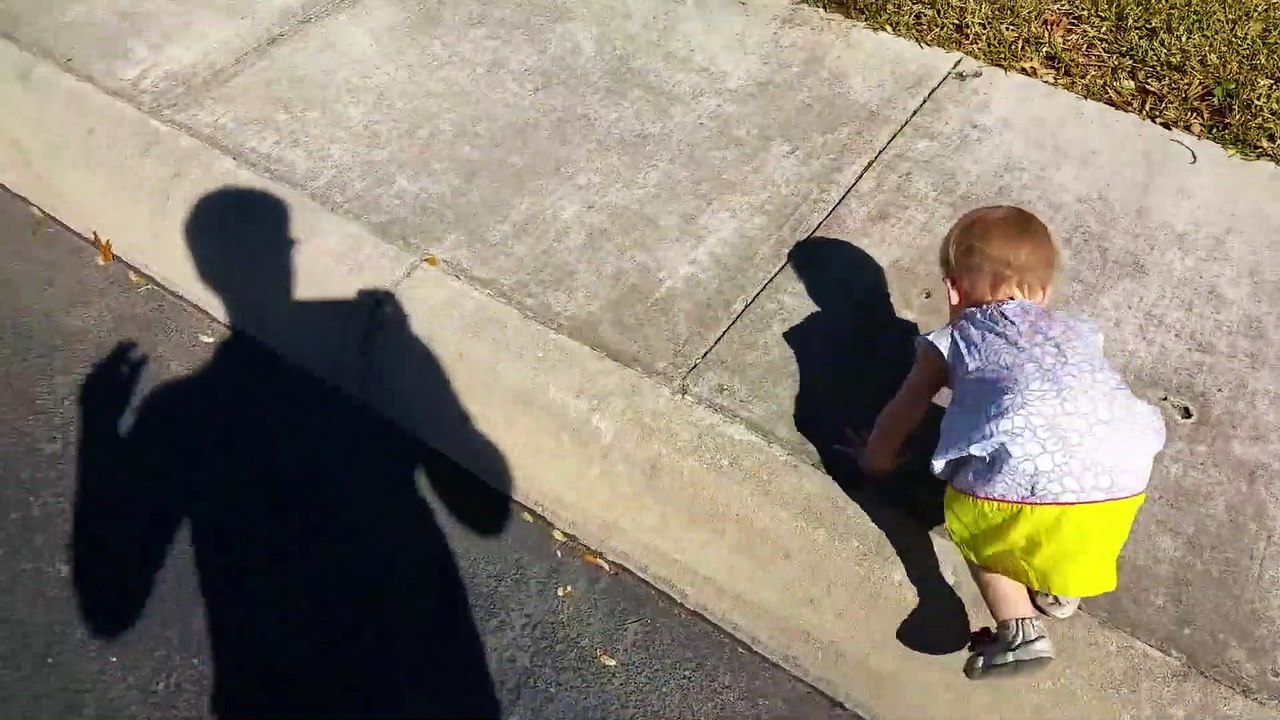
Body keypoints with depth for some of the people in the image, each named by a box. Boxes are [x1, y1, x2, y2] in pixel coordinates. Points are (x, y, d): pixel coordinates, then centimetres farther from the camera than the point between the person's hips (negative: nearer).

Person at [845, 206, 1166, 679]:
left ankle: (1019, 630, 11)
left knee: (967, 520, 26)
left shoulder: (950, 341, 23)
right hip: (1121, 485, 4)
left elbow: (902, 414, 33)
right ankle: (1060, 586, 27)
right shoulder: (1078, 332, 34)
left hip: (1017, 485, -4)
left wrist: (875, 458, 53)